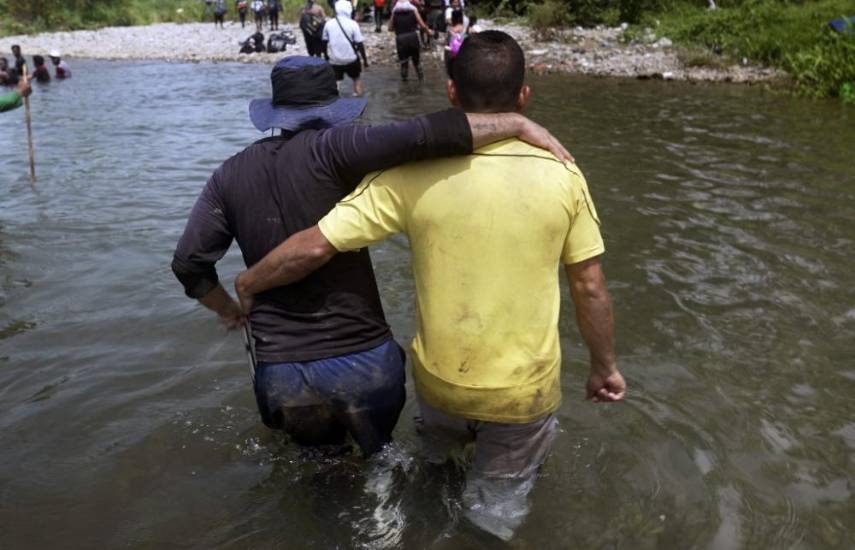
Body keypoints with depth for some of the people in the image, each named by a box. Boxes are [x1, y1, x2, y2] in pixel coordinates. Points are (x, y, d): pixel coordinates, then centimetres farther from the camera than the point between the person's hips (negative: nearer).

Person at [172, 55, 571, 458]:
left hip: (281, 375, 3)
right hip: (364, 361, -2)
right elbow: (422, 135, -25)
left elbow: (188, 262, 2)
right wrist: (518, 124, -18)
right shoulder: (329, 149, -12)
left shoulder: (230, 176, 2)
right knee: (378, 453, 29)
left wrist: (228, 309, 20)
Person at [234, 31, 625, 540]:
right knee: (494, 514, 22)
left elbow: (314, 247, -17)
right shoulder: (562, 175, -13)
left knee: (439, 447, 36)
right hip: (526, 391, 0)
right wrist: (606, 366, 9)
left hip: (441, 380, 1)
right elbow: (590, 289, -7)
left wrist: (247, 286, 1)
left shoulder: (414, 174, -17)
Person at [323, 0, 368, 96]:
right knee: (356, 78, 19)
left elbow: (325, 42, 6)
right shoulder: (353, 24, -11)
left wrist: (327, 56, 20)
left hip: (334, 59, 2)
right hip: (351, 58, -1)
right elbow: (359, 44, -10)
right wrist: (365, 59, -1)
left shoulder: (328, 24, -2)